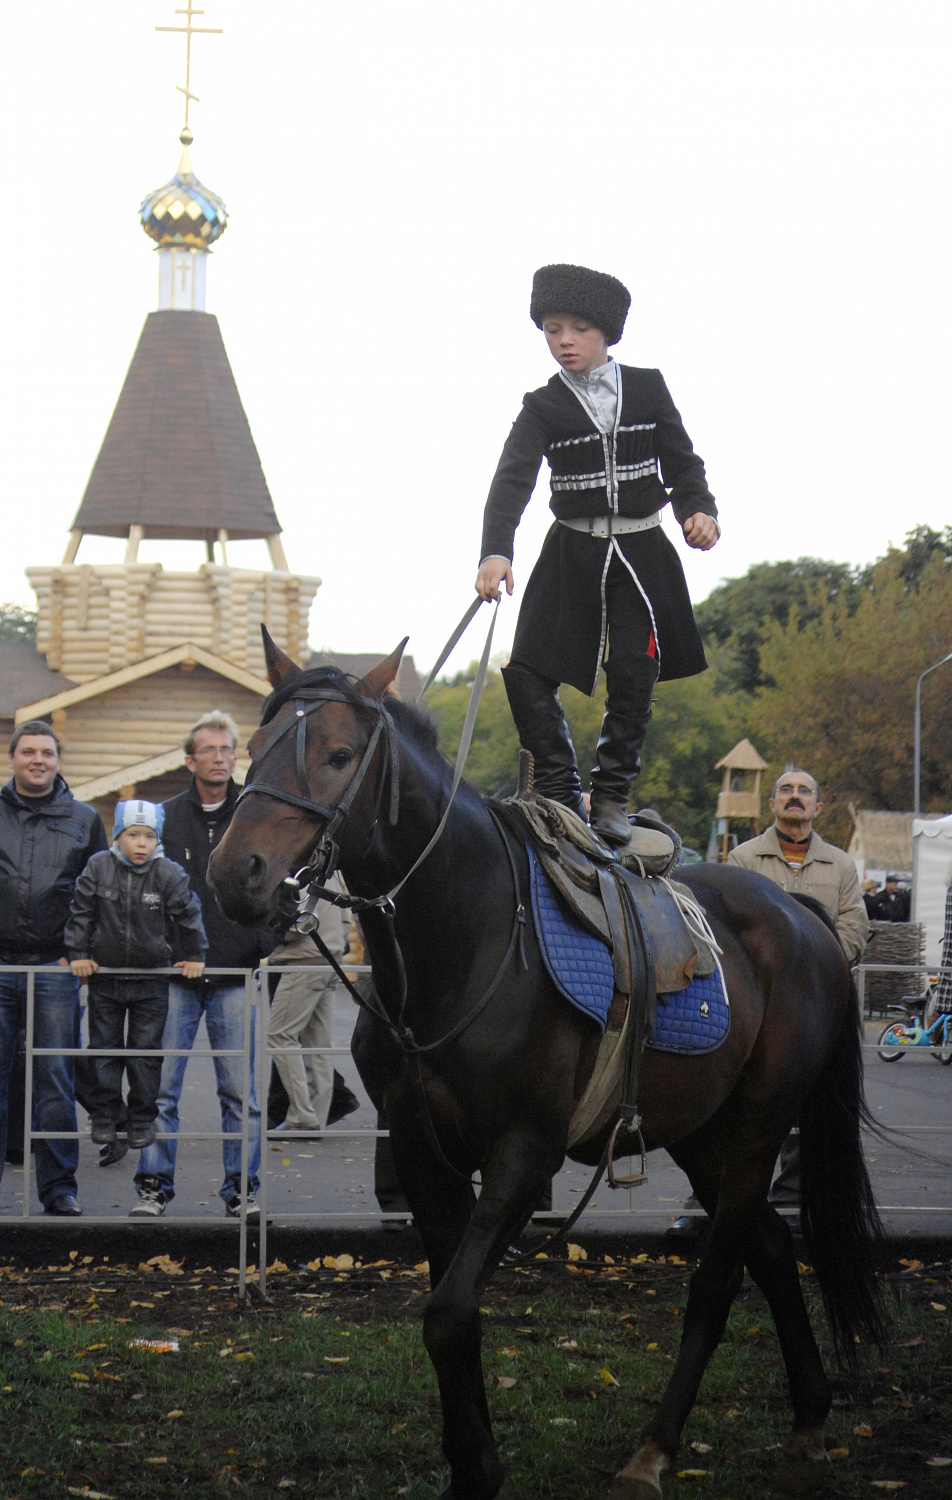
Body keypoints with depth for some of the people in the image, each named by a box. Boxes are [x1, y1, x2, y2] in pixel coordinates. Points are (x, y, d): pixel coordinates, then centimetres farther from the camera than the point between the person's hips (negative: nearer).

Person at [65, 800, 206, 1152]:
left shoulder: (169, 874, -12)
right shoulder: (98, 868, -8)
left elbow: (189, 915, -2)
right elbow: (81, 912, 0)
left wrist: (194, 956, 1)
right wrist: (78, 953, -2)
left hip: (151, 979, -1)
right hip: (104, 975, 1)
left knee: (146, 1052, 4)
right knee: (104, 1048, 8)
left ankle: (142, 1119, 14)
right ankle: (104, 1116, 17)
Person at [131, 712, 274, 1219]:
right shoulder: (166, 817, 6)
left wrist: (267, 940, -2)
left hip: (235, 973, 0)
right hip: (174, 973, 0)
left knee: (240, 1090, 2)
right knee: (162, 1085, -1)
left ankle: (241, 1188, 9)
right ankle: (154, 1186, 6)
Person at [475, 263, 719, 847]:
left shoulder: (648, 388, 4)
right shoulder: (543, 408, -1)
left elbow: (682, 463, 9)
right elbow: (512, 481, -14)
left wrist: (699, 510, -13)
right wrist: (496, 552, -30)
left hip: (642, 553, 0)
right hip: (573, 552, 0)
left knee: (634, 672, -9)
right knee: (528, 672, -10)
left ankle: (613, 796, 6)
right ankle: (562, 796, 2)